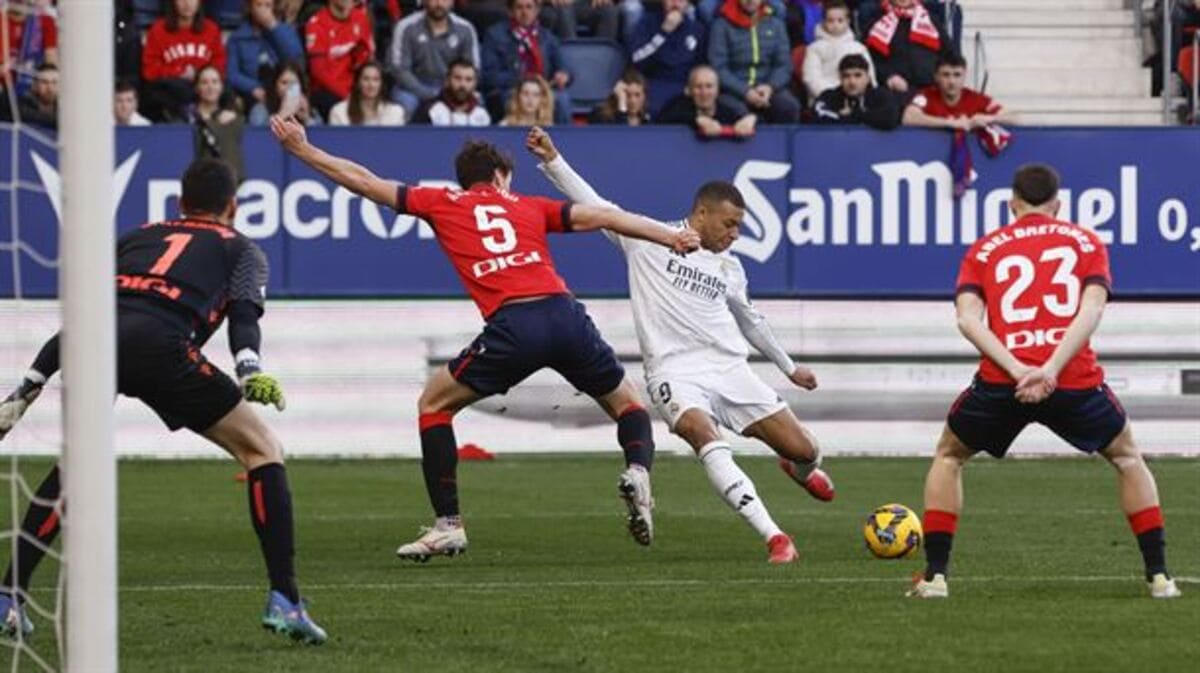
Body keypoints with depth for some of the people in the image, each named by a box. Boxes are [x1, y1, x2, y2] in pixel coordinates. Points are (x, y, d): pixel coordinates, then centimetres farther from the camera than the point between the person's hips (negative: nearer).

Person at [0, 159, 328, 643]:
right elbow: (244, 312, 5)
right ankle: (284, 601, -1)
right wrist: (250, 368, -11)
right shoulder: (239, 248, 28)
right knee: (262, 449, 10)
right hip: (160, 343, -4)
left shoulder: (137, 237, 38)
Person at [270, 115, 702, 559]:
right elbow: (602, 217, 17)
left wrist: (303, 150, 35)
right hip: (565, 315, 2)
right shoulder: (529, 206, 25)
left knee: (434, 404, 18)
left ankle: (448, 524, 9)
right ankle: (638, 469, -10)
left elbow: (364, 182, 25)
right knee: (626, 403, 23)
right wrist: (671, 237, 19)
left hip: (512, 326, -2)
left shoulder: (441, 202, 21)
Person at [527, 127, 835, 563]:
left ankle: (799, 469, 40)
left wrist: (789, 368, 41)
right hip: (675, 374, -5)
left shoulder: (730, 268, 18)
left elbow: (751, 321, 33)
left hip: (730, 369, 5)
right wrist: (552, 160, -4)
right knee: (710, 445, -34)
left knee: (805, 451, -1)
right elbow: (593, 205, 5)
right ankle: (774, 538, -36)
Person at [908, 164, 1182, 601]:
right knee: (1127, 458, 27)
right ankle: (1158, 576, 18)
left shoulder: (985, 249, 17)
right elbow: (1092, 310, -3)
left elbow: (968, 318, -1)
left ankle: (935, 575, 17)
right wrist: (1051, 369, -12)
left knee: (949, 457, 27)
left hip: (1000, 383, 0)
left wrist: (1016, 369, -11)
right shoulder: (1086, 243, 16)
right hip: (1075, 380, 0)